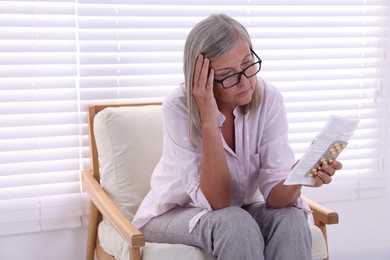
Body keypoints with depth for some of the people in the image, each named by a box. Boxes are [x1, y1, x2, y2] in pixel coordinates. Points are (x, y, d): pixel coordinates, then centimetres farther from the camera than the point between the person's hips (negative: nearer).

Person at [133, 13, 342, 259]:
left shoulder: (268, 98, -17)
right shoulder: (179, 108, -25)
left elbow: (275, 194, -21)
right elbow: (217, 201, -29)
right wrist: (209, 122, -36)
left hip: (241, 208, 3)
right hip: (176, 213, -3)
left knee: (289, 219, -28)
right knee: (236, 224, -34)